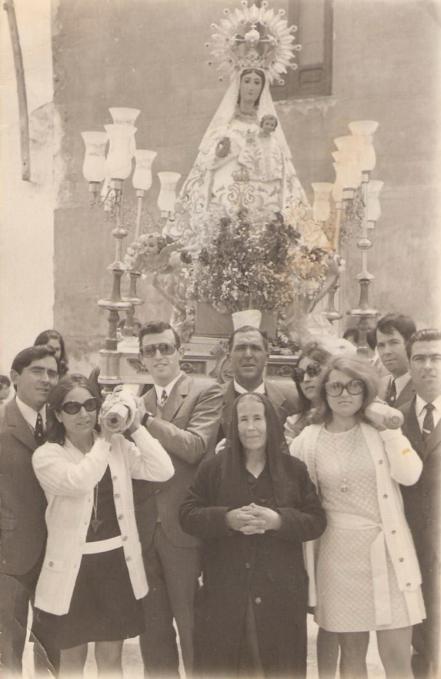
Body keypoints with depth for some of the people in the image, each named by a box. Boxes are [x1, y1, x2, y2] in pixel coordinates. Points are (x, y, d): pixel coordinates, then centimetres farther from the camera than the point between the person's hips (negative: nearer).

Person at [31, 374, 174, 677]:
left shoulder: (118, 445, 1)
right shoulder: (46, 455, -9)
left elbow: (163, 471, -10)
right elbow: (78, 482, -28)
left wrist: (135, 428, -13)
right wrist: (104, 439, -20)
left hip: (116, 563, 3)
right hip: (74, 566, -2)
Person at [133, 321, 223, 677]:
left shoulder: (206, 392, -3)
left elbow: (195, 447, -17)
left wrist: (145, 419, -17)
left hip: (184, 529, -5)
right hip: (144, 530, 5)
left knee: (192, 627, 4)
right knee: (153, 628, 16)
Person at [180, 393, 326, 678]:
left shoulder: (294, 469, 3)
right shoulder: (214, 467, 1)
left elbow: (316, 521, 1)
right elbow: (188, 515, 1)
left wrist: (278, 520, -17)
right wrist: (226, 519, -16)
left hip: (280, 592, 0)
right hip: (225, 592, 0)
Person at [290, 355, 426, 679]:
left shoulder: (381, 428, 2)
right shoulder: (309, 440, 0)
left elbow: (409, 474, -11)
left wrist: (390, 428, -12)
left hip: (388, 549, 0)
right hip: (340, 553, 0)